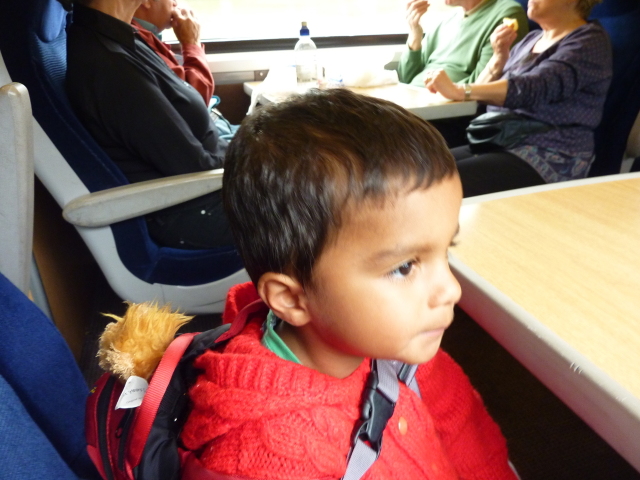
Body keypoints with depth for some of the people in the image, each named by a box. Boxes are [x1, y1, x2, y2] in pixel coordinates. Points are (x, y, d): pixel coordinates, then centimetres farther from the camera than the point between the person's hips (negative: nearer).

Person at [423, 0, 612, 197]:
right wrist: (499, 57, 1)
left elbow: (534, 88, -23)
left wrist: (458, 90, -32)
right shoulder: (531, 39, 20)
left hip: (549, 159, -7)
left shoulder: (589, 40, -3)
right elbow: (482, 92, 18)